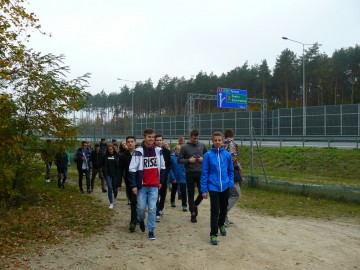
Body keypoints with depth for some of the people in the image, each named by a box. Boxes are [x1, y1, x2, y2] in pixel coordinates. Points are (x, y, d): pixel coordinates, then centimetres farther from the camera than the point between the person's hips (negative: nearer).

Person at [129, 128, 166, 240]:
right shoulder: (139, 151, -8)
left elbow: (162, 167, 15)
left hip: (154, 185, 2)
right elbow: (132, 169, -9)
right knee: (141, 207, 0)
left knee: (152, 208, -1)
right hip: (142, 185, -2)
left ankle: (151, 231, 10)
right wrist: (133, 185, -11)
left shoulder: (158, 150, 4)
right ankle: (141, 220, 34)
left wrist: (161, 181, 15)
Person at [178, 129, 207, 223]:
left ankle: (195, 205, 30)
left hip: (201, 172, 2)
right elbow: (179, 160, -1)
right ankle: (193, 213, 18)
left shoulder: (202, 145, 4)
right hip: (190, 173, -2)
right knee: (191, 194, 6)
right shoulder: (185, 147, -3)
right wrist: (189, 160, -15)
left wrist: (204, 159, -5)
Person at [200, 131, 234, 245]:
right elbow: (204, 173, -6)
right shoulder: (208, 155, -9)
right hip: (213, 187, -3)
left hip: (225, 187, 3)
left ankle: (221, 225, 44)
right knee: (215, 211, -6)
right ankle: (213, 235, 4)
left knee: (224, 208, 19)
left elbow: (231, 170, 11)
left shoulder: (227, 155, -2)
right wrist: (204, 189, -7)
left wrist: (230, 183, 1)